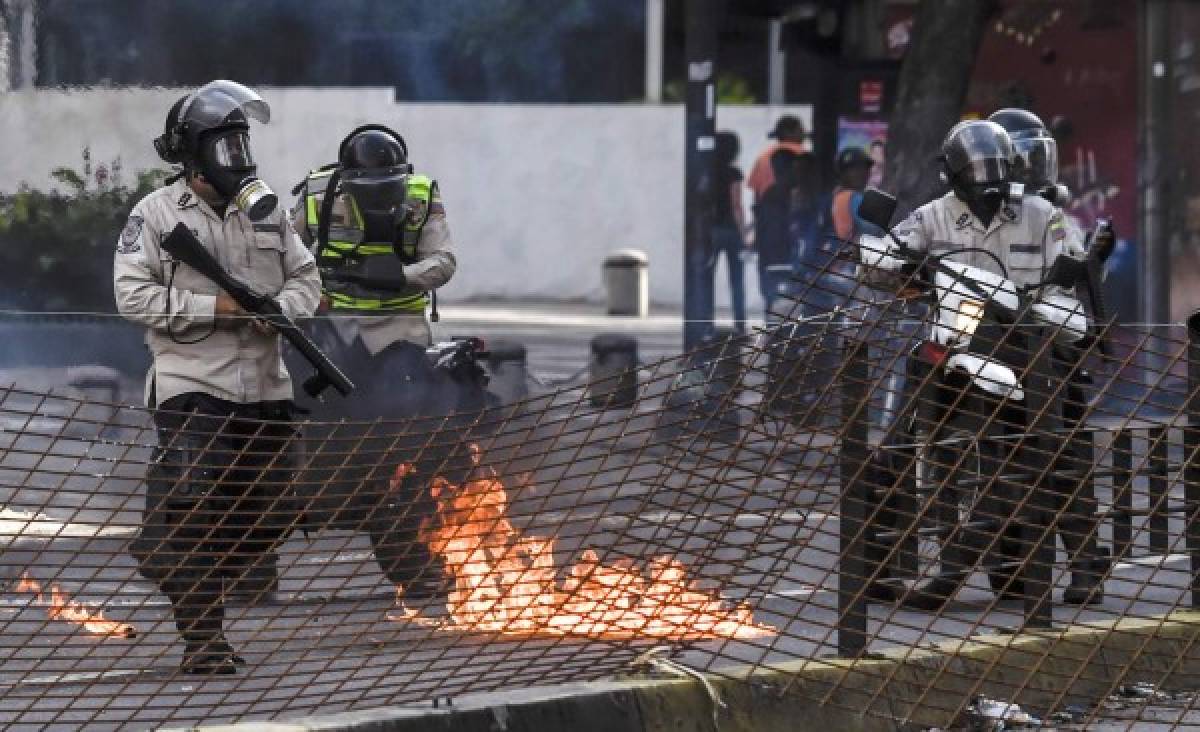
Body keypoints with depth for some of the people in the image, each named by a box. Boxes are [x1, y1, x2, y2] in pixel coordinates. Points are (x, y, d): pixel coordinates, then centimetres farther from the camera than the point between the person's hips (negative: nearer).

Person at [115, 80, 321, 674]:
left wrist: (280, 307, -8)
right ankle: (203, 636, -3)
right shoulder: (157, 214, -3)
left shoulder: (265, 211, 12)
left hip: (265, 388, 6)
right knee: (192, 508, -10)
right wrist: (214, 306, -16)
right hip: (193, 385, -6)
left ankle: (191, 587, 29)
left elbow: (306, 280, 15)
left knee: (270, 514, 9)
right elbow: (133, 294, -10)